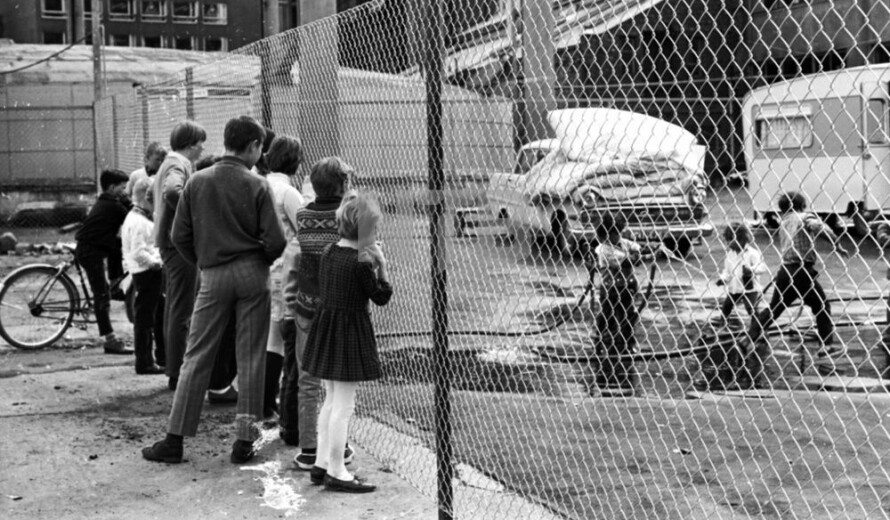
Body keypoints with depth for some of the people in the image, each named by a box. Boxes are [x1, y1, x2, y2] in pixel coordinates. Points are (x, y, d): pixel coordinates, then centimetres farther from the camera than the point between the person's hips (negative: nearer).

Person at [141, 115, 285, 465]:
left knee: (197, 357, 7)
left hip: (213, 276, 2)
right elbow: (275, 240, -9)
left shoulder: (197, 182, 3)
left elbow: (179, 235, 3)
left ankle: (175, 439, 8)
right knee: (251, 357, 5)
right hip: (252, 273, -2)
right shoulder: (257, 186, -6)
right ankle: (245, 440, 9)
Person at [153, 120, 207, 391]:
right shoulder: (179, 165, -15)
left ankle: (174, 369, 23)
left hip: (168, 240, 11)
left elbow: (153, 191, 31)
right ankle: (178, 374, -4)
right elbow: (172, 191, -35)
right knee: (182, 310, -7)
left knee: (173, 307, 15)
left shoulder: (168, 163, 18)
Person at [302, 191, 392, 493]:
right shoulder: (361, 263, -18)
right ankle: (335, 473, 5)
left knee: (331, 400, 18)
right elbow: (382, 298, -10)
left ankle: (321, 463, 25)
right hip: (350, 331, -8)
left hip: (325, 326, 8)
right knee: (344, 405, -1)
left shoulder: (329, 253, 3)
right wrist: (382, 267, -3)